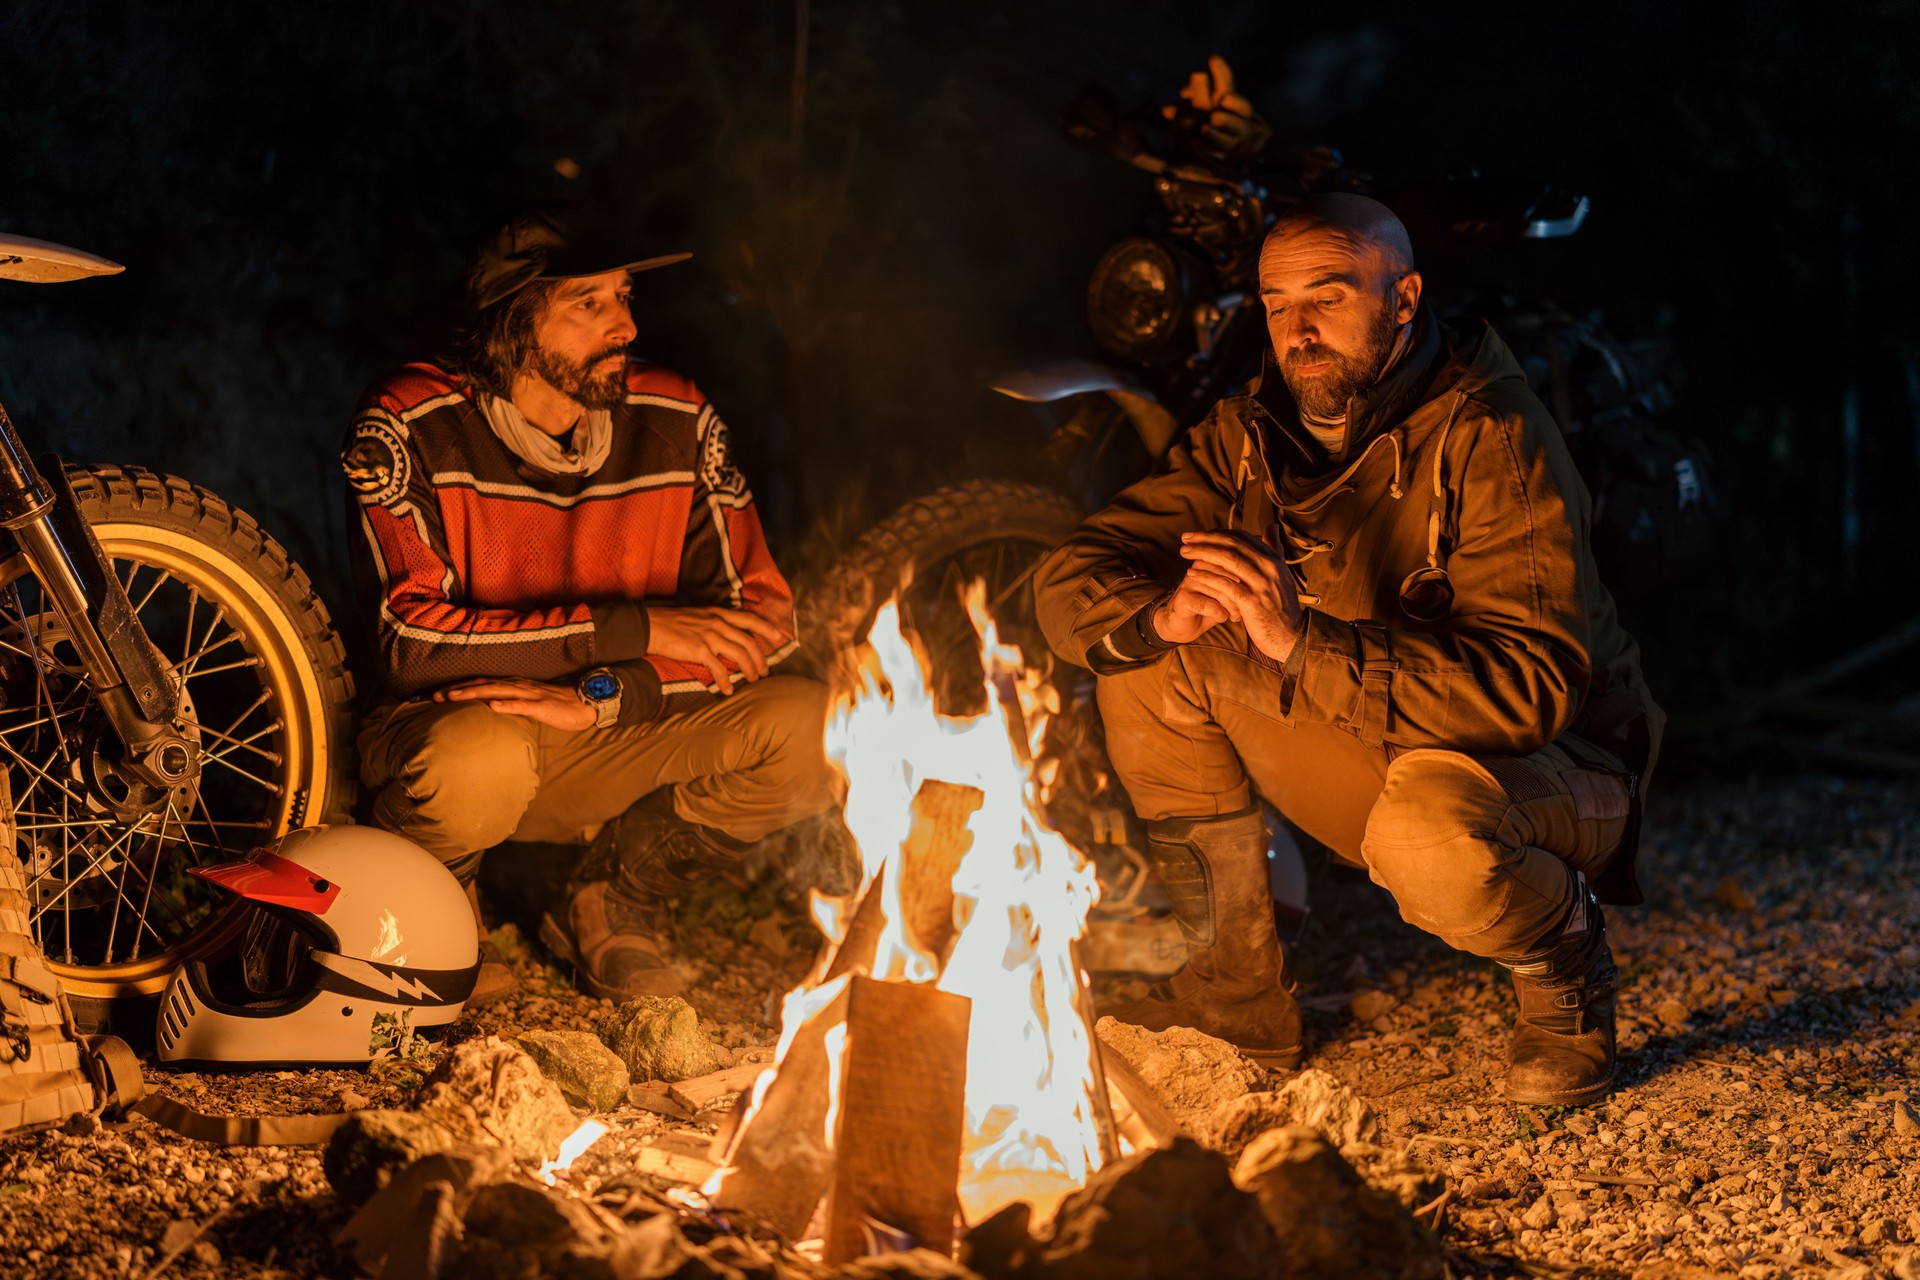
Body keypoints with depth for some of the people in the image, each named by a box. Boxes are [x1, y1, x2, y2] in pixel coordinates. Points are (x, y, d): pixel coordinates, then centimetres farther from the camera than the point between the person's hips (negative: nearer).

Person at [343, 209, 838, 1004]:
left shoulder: (675, 424, -5)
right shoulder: (407, 430, -17)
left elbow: (763, 613, -7)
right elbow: (414, 640, -25)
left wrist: (598, 698, -24)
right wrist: (635, 628, -29)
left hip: (612, 738, 4)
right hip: (448, 724, -4)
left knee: (811, 729, -19)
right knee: (483, 761, -40)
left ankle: (615, 903, 4)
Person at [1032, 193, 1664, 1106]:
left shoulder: (1492, 439, -24)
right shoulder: (1251, 437, -3)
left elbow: (1531, 688, -34)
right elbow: (1069, 582, -5)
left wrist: (1304, 641, -41)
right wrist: (1161, 613, -30)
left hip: (1553, 768, -6)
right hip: (1380, 759, 6)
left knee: (1427, 835, -41)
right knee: (1148, 656, -10)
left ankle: (1566, 968, -3)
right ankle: (1236, 988, 1)